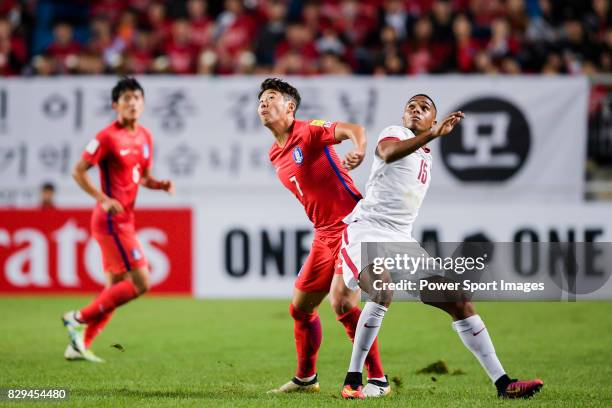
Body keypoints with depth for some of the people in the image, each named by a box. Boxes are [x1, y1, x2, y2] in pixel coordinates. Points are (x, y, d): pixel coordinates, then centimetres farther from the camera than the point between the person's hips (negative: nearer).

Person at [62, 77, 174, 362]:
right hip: (112, 220, -9)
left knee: (116, 288, 11)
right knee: (140, 283, -12)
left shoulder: (145, 137, 11)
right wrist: (103, 199, -21)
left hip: (124, 220, 9)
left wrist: (161, 185, 1)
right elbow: (78, 171, -12)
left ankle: (80, 344, 16)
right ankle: (79, 318, -3)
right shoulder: (108, 137, -13)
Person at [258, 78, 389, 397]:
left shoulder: (310, 132, -10)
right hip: (324, 235, 9)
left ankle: (378, 380, -12)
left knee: (341, 303, -20)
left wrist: (358, 151, -49)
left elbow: (353, 130, -28)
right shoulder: (276, 155, 15)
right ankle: (305, 378, 31)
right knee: (300, 308, 13)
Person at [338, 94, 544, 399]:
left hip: (401, 239, 8)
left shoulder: (426, 157, 22)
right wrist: (434, 134, -40)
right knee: (382, 292, -35)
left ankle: (502, 383, 4)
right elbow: (388, 153, -31)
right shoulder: (394, 133, -3)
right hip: (367, 230, -8)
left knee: (458, 302, 1)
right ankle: (352, 381, -24)